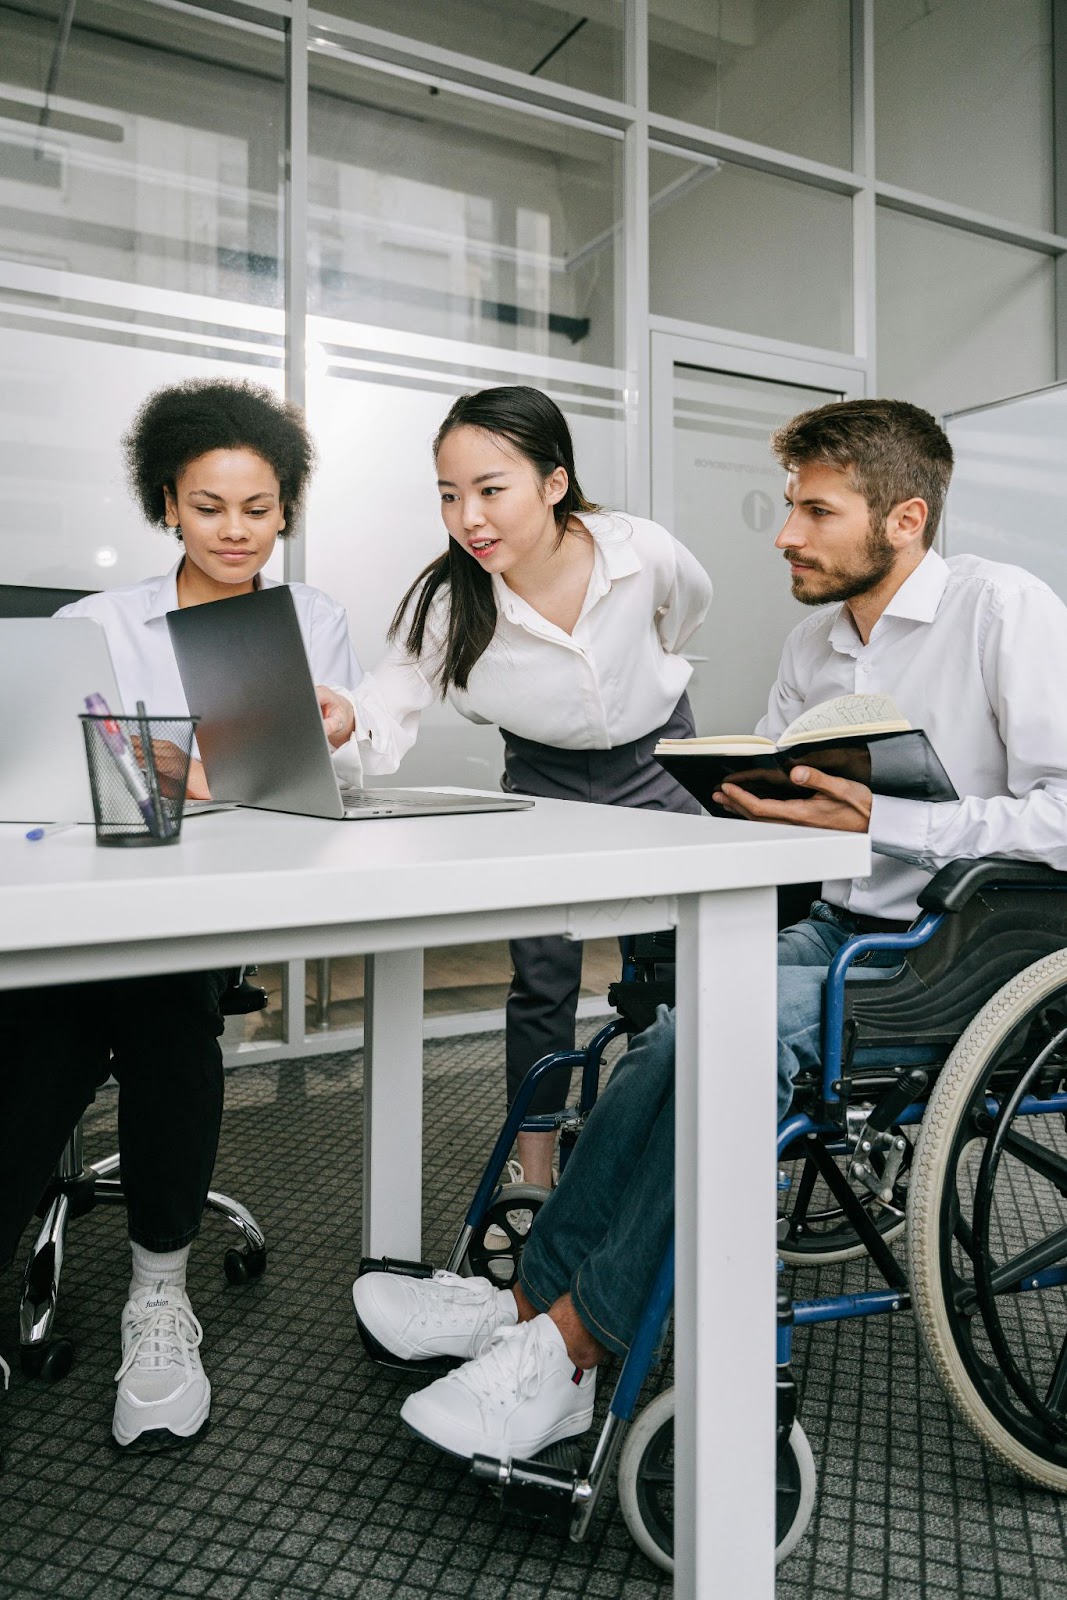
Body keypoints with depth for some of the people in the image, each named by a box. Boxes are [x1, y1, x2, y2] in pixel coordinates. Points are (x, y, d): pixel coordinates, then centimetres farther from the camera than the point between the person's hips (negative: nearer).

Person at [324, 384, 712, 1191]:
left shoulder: (643, 552, -23)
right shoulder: (450, 598, -24)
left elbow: (692, 603, 0)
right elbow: (392, 701, -29)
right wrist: (344, 722, -51)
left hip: (656, 757, 0)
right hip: (543, 776, 0)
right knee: (542, 978, -1)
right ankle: (536, 1180, 12)